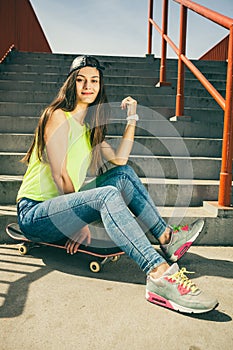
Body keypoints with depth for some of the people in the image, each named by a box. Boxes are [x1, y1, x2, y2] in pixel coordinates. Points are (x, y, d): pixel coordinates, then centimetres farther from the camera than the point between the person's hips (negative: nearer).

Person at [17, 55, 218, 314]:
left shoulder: (89, 126, 16)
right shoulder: (59, 117, -10)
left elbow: (119, 160, 6)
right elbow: (60, 175, -16)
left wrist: (131, 120, 5)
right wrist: (81, 222, -14)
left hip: (61, 204, 8)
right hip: (34, 213, -8)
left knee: (123, 174, -1)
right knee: (108, 195, -33)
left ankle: (167, 237, -5)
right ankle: (160, 275, -42)